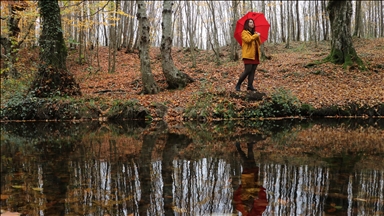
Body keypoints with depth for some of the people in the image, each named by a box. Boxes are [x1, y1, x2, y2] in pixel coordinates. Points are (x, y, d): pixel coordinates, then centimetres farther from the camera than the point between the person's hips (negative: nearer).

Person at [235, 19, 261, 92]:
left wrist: (258, 36, 0)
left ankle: (250, 86, 4)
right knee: (247, 71, -11)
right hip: (248, 55, -7)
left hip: (255, 55, 7)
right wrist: (256, 35, -11)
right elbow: (248, 40, -20)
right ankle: (238, 85, 0)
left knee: (252, 71, 2)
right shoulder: (244, 32, -1)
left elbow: (259, 43, 17)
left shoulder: (254, 33, 22)